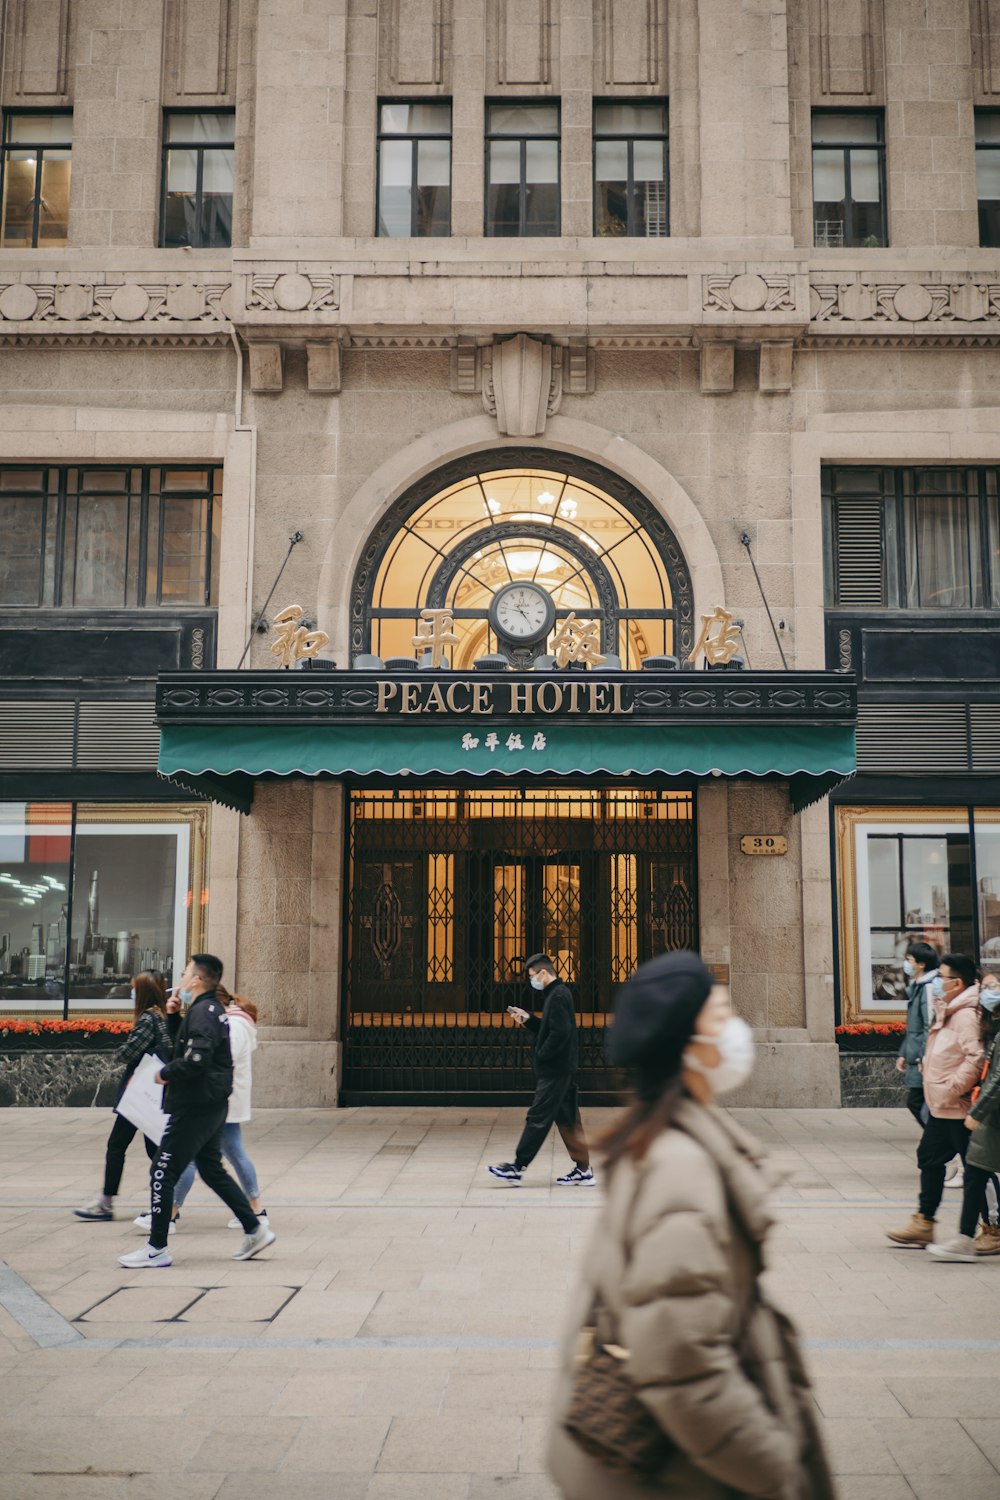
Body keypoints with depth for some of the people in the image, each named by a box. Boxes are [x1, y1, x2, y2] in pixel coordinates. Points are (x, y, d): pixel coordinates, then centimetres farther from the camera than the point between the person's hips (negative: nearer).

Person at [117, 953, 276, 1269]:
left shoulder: (202, 1012, -17)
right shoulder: (212, 1009, 15)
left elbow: (196, 1060, -28)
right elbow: (183, 1047, 21)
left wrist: (165, 1073, -13)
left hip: (195, 1109, -10)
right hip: (212, 1107, 10)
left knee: (163, 1174, -1)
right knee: (212, 1170, 18)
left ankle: (156, 1249, 6)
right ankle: (255, 1230, 19)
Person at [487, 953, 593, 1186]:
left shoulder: (558, 996, -16)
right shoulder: (558, 994, 16)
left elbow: (559, 1033, -23)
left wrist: (540, 1057, -15)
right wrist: (528, 1019, 10)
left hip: (554, 1071, -10)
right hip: (562, 1070, 10)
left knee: (538, 1117, -5)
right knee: (567, 1119, 11)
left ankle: (518, 1167, -1)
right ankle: (583, 1169, 14)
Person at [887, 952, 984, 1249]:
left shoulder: (966, 1015, -20)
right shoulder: (947, 1011, 12)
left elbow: (975, 1057, -30)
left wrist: (953, 1088, -24)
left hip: (958, 1110, -11)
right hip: (941, 1107, 11)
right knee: (929, 1158, 15)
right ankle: (923, 1224, 25)